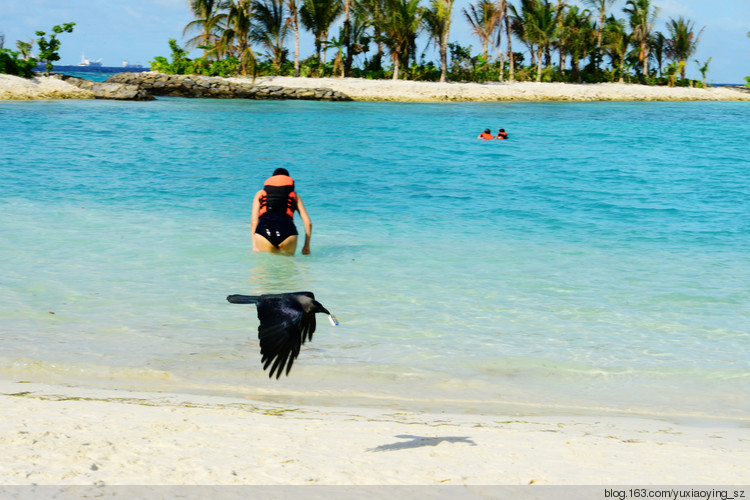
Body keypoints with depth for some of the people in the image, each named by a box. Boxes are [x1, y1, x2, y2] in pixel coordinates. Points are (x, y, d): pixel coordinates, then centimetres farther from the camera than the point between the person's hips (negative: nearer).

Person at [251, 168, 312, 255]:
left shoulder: (260, 193, 30)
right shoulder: (294, 195, 30)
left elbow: (253, 222, 20)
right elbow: (308, 222, 24)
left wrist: (255, 246, 21)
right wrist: (307, 246, 32)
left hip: (264, 230, 1)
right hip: (287, 231, -1)